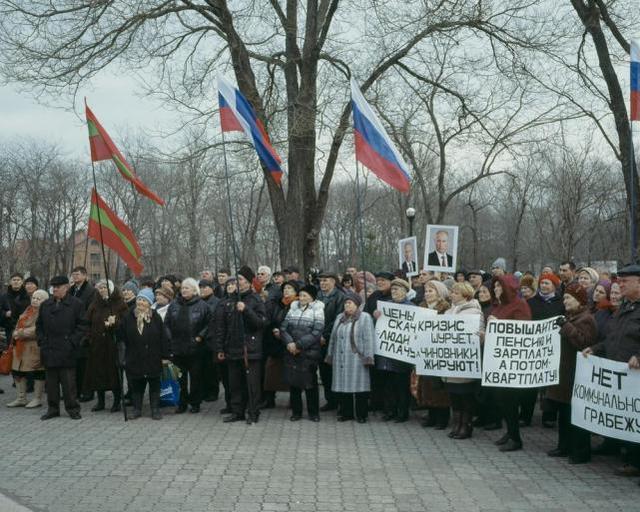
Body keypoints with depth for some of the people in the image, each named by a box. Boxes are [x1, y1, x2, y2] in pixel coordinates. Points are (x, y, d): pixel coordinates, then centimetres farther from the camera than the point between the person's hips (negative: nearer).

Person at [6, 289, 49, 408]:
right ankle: (21, 398, 23)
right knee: (17, 372, 12)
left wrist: (20, 333, -17)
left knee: (37, 373, 1)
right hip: (21, 347, 9)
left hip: (35, 348, -9)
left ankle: (37, 399, 14)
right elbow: (19, 324, 20)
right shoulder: (28, 310, 15)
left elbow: (37, 330, -22)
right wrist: (16, 334, 3)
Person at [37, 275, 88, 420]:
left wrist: (72, 342, -10)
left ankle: (73, 408, 8)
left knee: (69, 381, -2)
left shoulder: (76, 304, -1)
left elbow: (82, 326, -4)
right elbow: (39, 325, 18)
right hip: (49, 351, 4)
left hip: (67, 352, -4)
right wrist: (42, 341, 6)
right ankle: (53, 408, 18)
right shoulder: (45, 305, 13)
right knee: (51, 381, 9)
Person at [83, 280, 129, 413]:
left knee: (114, 372, -2)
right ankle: (100, 401, 16)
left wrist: (114, 323, -26)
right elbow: (88, 321, 7)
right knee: (97, 372, 5)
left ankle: (117, 401, 9)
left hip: (112, 343, -4)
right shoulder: (95, 304, 11)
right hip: (96, 344, 4)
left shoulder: (119, 304, -2)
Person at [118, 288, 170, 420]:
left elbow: (163, 337, -4)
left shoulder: (155, 316, -4)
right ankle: (137, 409, 21)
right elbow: (121, 335, 1)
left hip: (153, 358, -1)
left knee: (154, 384, 7)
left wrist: (165, 355, -6)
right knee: (136, 384, 9)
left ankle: (155, 409, 17)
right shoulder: (129, 315, -1)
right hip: (134, 358, 1)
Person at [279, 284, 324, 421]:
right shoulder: (293, 309, 11)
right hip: (291, 352, 4)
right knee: (293, 382, 6)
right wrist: (289, 342, -13)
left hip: (309, 353, -4)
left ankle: (313, 413, 13)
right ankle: (296, 411, 18)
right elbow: (283, 328, 5)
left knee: (310, 383, 1)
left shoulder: (317, 310, -1)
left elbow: (316, 333, -12)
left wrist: (299, 344, -16)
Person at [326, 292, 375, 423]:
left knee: (358, 386, -3)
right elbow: (333, 338, 19)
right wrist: (330, 355, 16)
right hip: (340, 359, 5)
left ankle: (361, 414, 8)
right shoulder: (340, 318, 15)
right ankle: (346, 413, 17)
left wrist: (368, 357, -14)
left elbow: (369, 339, -9)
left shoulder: (365, 318, -3)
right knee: (342, 386, 6)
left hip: (356, 359, -5)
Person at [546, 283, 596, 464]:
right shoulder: (569, 317, 18)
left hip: (576, 374, -10)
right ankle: (565, 447, 23)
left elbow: (583, 342, -24)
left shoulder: (585, 319, -11)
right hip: (564, 371, 10)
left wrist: (566, 326, -23)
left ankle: (582, 452, 0)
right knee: (564, 412, 14)